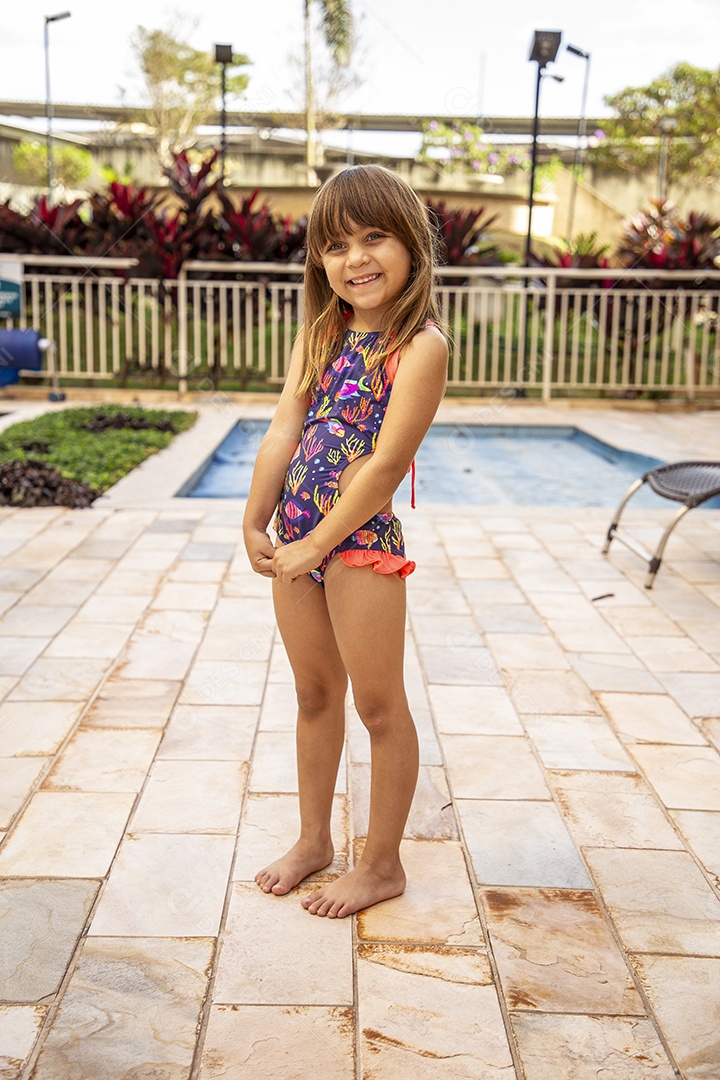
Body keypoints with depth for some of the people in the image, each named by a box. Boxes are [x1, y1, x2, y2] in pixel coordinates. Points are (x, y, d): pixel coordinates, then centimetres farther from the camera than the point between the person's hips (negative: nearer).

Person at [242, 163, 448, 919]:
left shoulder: (420, 346, -14)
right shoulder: (319, 334, 7)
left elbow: (386, 464, -19)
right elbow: (284, 432, 3)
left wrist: (317, 544, -16)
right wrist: (256, 526, -3)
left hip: (363, 542, -7)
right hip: (296, 542, 7)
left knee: (379, 706, 7)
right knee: (314, 695, 19)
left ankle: (383, 865, 23)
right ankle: (313, 839, 37)